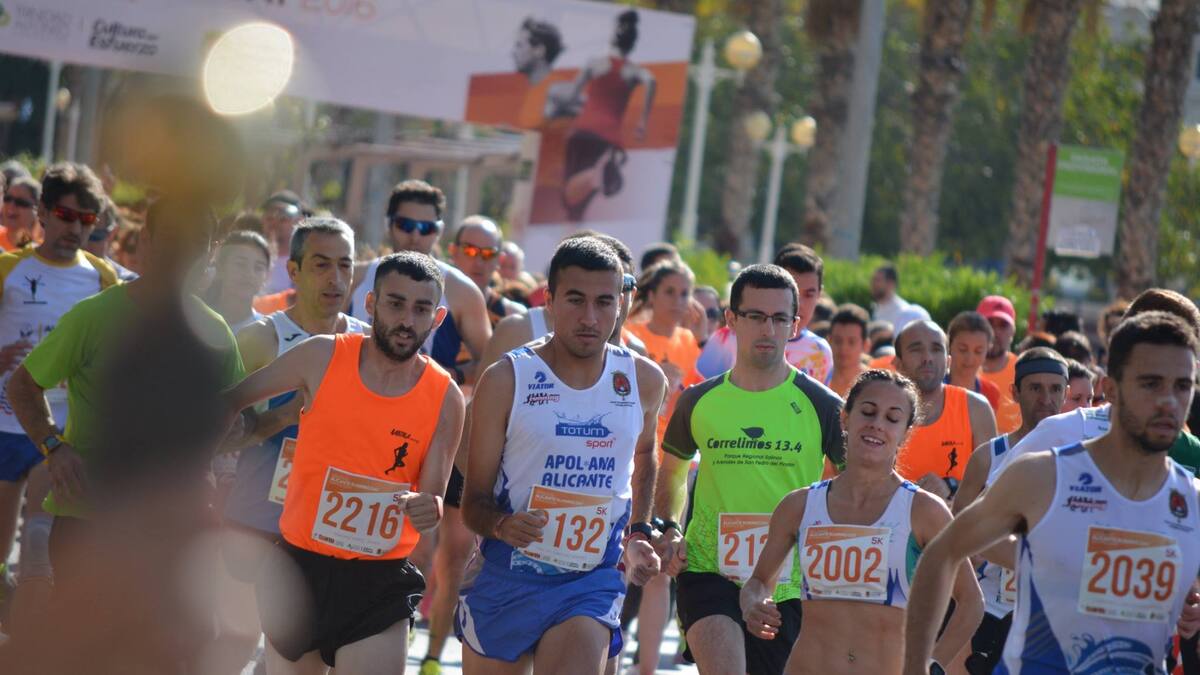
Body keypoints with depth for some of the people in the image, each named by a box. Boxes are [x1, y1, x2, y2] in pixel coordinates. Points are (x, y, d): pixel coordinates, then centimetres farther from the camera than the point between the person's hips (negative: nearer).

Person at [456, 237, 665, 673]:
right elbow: (475, 501, -6)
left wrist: (638, 533, 16)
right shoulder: (506, 380, -8)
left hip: (592, 583, 0)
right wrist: (503, 525, -27)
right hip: (506, 577, 0)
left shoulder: (644, 381, 2)